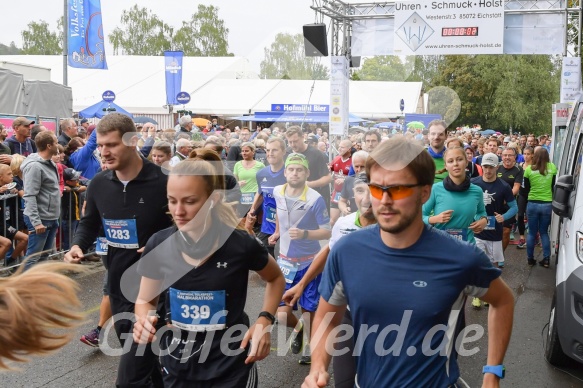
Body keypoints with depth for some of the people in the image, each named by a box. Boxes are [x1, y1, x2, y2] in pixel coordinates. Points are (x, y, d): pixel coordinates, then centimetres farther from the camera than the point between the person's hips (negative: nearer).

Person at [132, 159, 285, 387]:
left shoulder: (241, 244, -16)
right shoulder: (158, 245, -10)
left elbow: (275, 279, 4)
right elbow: (145, 300, 4)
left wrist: (265, 320, -10)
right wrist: (144, 320, -18)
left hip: (229, 367, -2)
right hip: (176, 366, 3)